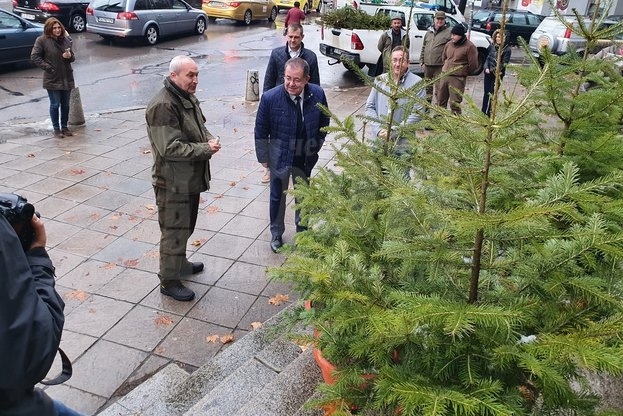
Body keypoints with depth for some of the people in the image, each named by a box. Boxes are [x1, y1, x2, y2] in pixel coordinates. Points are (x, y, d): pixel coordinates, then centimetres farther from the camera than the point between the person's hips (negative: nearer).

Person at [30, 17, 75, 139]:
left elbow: (72, 57, 17)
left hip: (67, 78, 4)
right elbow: (34, 57, -6)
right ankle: (56, 129, 12)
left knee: (65, 104, 10)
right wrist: (47, 67, -13)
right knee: (55, 104, 2)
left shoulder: (65, 39, 9)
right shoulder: (42, 40, -6)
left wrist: (69, 56, -6)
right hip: (52, 79, -4)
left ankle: (64, 127, 23)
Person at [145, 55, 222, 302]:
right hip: (172, 182, -9)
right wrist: (206, 149, -23)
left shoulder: (189, 98, 9)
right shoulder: (162, 106, -23)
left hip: (190, 178, 9)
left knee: (186, 225, 24)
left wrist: (209, 139, -2)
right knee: (174, 232, 2)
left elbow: (199, 128, 21)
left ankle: (180, 264, 44)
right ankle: (169, 281, 18)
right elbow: (170, 148, -27)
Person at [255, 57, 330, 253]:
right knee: (277, 196, 14)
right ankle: (276, 234, 36)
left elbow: (324, 122, 3)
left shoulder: (317, 94, -15)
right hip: (280, 157, -2)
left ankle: (302, 228, 46)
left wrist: (316, 147, 5)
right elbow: (261, 131, -11)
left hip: (305, 157, 3)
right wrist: (264, 158, -7)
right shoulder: (270, 98, -22)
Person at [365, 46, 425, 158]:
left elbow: (417, 114, -13)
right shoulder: (380, 80, 7)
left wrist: (393, 132, -18)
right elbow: (369, 107, 7)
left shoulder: (417, 84, -7)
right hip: (378, 139, 4)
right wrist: (379, 130, -8)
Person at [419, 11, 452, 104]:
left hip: (440, 66, -6)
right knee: (427, 87, 18)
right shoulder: (429, 32, 15)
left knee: (439, 88, -6)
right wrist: (422, 61, 12)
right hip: (427, 65, 6)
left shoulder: (448, 32, -3)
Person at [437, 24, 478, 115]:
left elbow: (473, 65, -8)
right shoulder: (449, 44, 8)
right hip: (444, 75, 7)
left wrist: (462, 72, 3)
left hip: (458, 79, -6)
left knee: (454, 103, -4)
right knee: (440, 100, 15)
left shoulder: (469, 46, -11)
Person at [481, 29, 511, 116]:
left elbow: (504, 63, -11)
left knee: (492, 94, -1)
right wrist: (486, 68, -8)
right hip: (488, 73, 4)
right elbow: (487, 58, 9)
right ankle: (483, 111, 19)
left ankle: (488, 113, 6)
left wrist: (495, 70, -22)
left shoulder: (507, 49, -7)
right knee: (486, 93, 9)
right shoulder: (491, 46, 5)